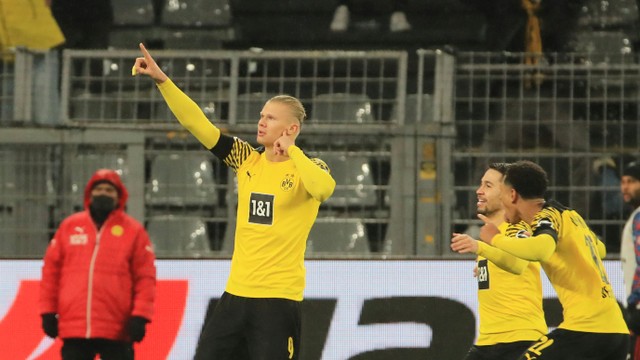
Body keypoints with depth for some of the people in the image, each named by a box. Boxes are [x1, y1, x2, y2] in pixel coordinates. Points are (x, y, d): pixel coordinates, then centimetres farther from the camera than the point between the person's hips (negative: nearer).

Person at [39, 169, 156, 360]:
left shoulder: (133, 231, 4)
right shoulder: (69, 227, 10)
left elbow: (145, 277, 0)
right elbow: (51, 270, 12)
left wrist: (140, 317, -8)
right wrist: (48, 312, 7)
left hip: (116, 332, -2)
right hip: (73, 329, 2)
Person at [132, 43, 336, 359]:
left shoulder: (307, 167, -5)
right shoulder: (247, 159, 8)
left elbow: (324, 188, -29)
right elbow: (198, 124, 3)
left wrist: (290, 150, -18)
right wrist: (161, 80, -5)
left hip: (279, 299, -6)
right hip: (236, 293, 6)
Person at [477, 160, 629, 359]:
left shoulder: (547, 216, -5)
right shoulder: (570, 216, 18)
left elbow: (541, 249, -29)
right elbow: (599, 249, 38)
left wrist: (496, 238, -13)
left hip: (585, 327, -8)